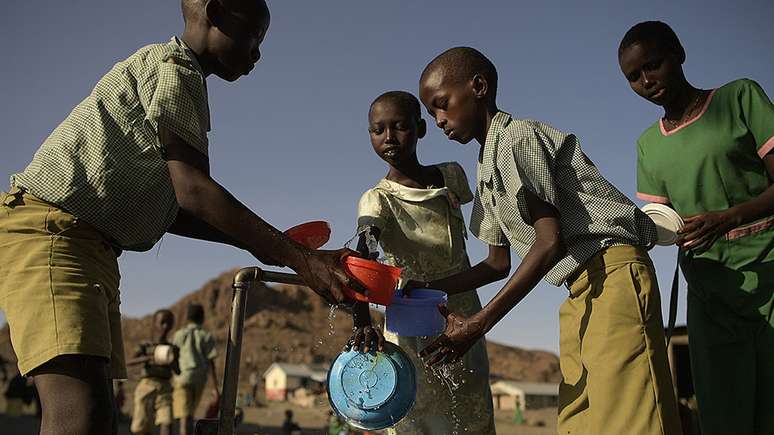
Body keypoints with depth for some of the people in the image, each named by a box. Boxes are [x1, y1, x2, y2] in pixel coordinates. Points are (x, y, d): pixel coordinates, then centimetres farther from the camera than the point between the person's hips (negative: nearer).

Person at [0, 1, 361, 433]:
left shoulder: (176, 76, 24)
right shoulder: (173, 67, -6)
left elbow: (164, 210, 20)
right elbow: (192, 190, -18)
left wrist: (260, 243, 12)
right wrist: (299, 258, -21)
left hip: (91, 247, 11)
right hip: (47, 230, -11)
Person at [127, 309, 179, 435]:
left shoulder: (173, 349, 12)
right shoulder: (145, 346, 6)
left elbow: (178, 371, 6)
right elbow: (128, 362, -9)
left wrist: (171, 362, -16)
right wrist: (149, 358, -25)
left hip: (164, 388, 1)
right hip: (146, 386, 0)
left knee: (167, 423, -17)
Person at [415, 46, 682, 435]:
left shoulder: (515, 136, -10)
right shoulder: (487, 172, 20)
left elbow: (550, 243, -18)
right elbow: (499, 263, 21)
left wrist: (478, 324, -18)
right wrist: (427, 288, 10)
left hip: (614, 275, -9)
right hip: (581, 292, 10)